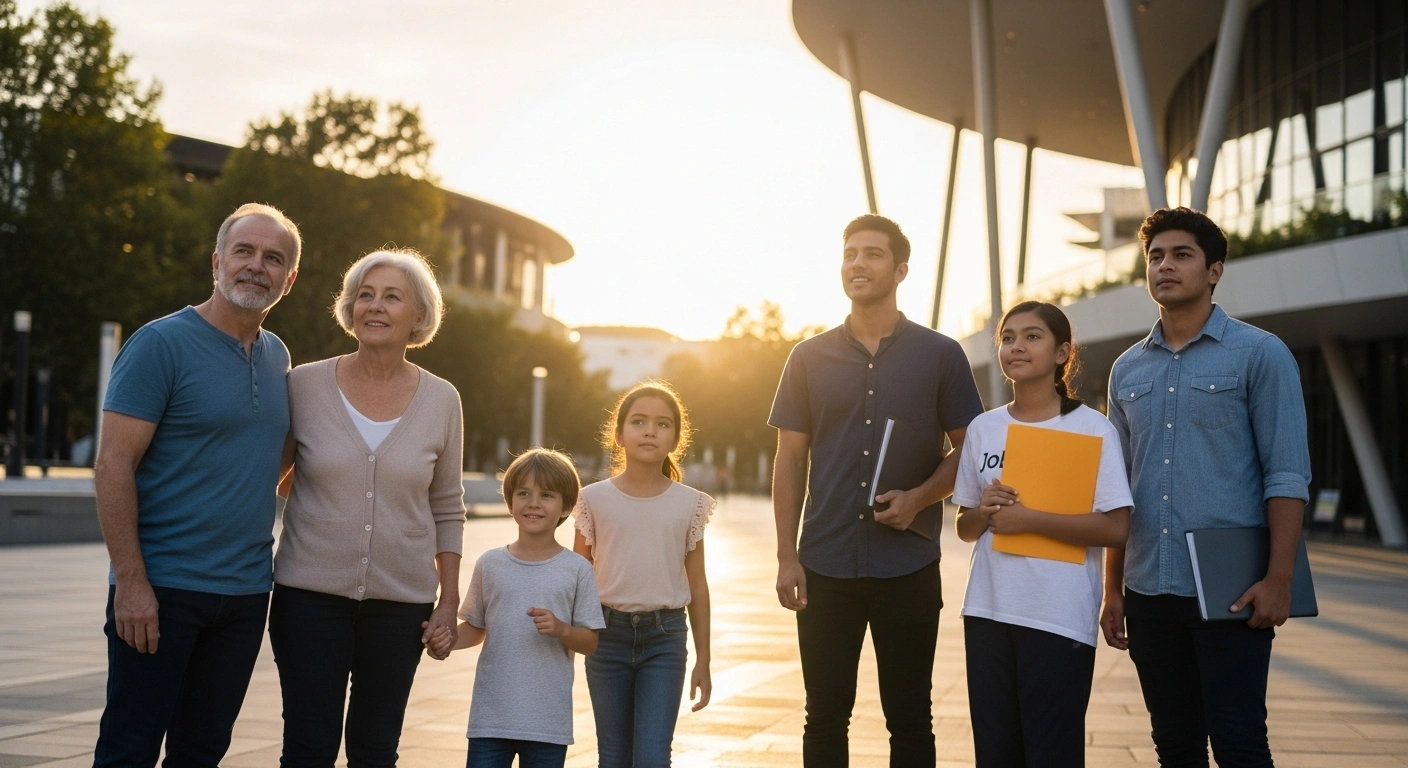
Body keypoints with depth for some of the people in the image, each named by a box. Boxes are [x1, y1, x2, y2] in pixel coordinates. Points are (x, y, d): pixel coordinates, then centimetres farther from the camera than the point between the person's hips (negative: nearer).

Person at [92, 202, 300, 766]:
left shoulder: (278, 356, 12)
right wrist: (131, 581, -19)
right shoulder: (161, 343, -9)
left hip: (246, 593, 6)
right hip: (161, 591, -6)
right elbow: (113, 466, -14)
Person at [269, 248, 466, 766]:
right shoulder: (305, 385, -3)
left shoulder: (441, 400, 1)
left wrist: (449, 600, 4)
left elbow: (447, 509, 8)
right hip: (310, 593, -1)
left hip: (402, 600, 1)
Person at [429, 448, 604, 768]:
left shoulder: (577, 570, -1)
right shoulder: (490, 564, 4)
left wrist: (561, 630, -18)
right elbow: (476, 627, 12)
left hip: (549, 721, -1)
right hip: (490, 716, 1)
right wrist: (450, 640, -8)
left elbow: (590, 641, 2)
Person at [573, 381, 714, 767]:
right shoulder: (595, 499, -1)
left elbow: (697, 584, 5)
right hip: (609, 633, 1)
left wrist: (703, 660, 6)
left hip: (665, 637, -1)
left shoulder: (689, 504, 0)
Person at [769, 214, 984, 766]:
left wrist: (920, 496, -13)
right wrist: (787, 557, 0)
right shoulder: (810, 358, 6)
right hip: (825, 568, 1)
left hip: (910, 568, -1)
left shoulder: (941, 355, 2)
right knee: (826, 719, 7)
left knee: (909, 719, 7)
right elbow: (790, 461, 7)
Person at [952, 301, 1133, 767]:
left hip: (1060, 619, -5)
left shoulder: (1092, 428, -5)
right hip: (987, 610, 5)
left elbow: (1115, 529, -13)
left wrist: (1028, 519, -16)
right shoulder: (983, 429, 9)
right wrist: (983, 511, -7)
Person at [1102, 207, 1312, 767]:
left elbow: (1287, 474, -7)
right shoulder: (1127, 370, 12)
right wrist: (1112, 590, 10)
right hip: (1148, 592, 5)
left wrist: (1278, 579, -15)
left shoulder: (1258, 354, -2)